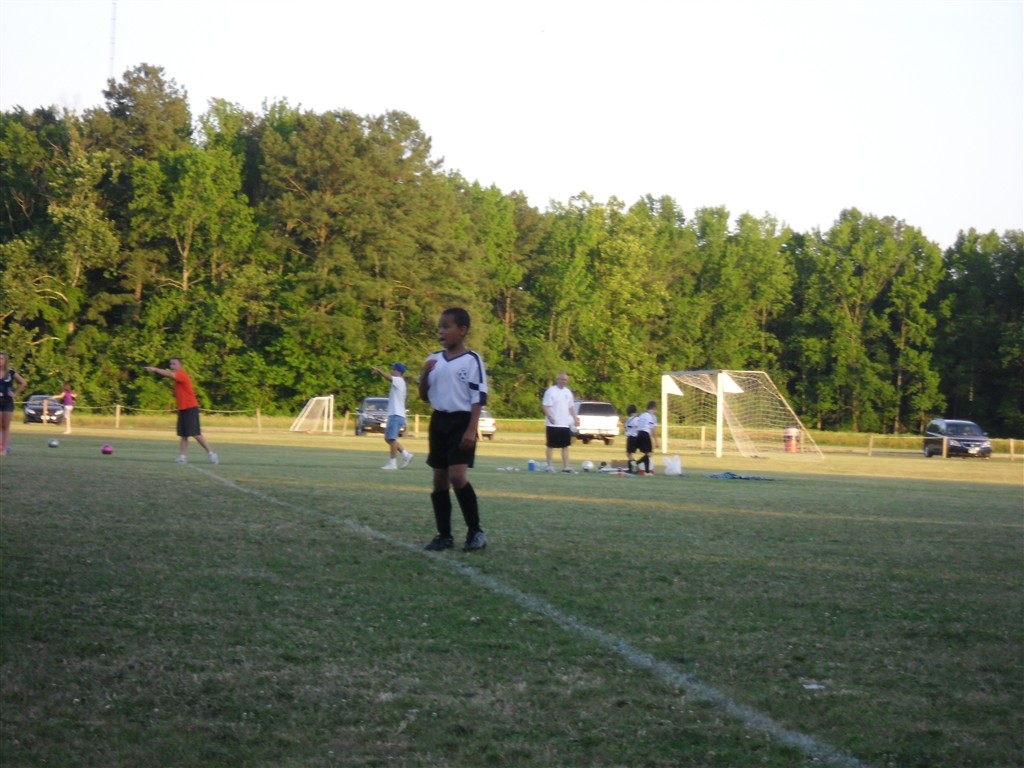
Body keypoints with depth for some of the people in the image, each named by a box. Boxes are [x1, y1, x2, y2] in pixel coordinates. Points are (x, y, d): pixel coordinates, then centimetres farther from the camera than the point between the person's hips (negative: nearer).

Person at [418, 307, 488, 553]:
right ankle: (444, 535, 13)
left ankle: (475, 531, -5)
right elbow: (424, 396, 14)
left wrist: (472, 429, -18)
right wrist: (425, 374, -5)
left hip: (461, 421, -6)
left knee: (457, 476, -17)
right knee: (440, 479, 6)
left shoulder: (472, 359, -8)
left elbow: (479, 398, -11)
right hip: (439, 421, 6)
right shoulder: (434, 360, 9)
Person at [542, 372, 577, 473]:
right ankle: (550, 466, 3)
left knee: (565, 445, 6)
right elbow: (546, 406, -13)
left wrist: (574, 418, 8)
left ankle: (566, 466, 9)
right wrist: (550, 417, -26)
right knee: (551, 445, -1)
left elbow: (571, 407, 19)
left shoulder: (568, 392, 12)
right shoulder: (551, 391, -7)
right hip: (553, 424, -6)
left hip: (566, 424, 6)